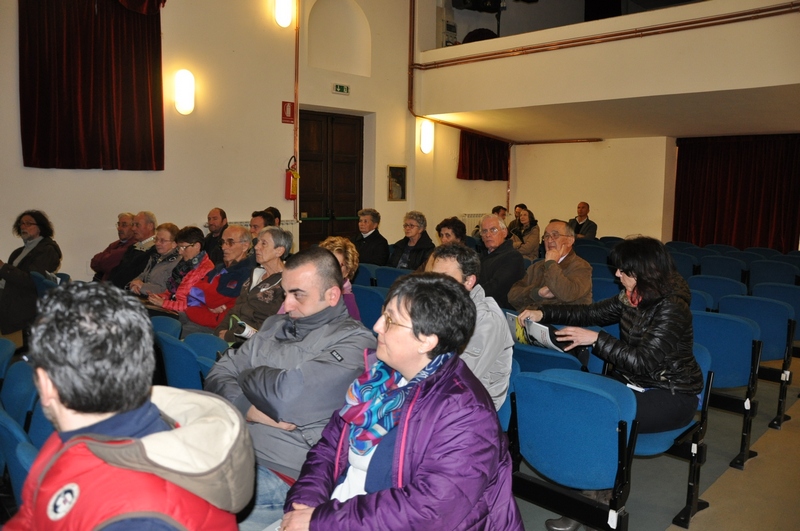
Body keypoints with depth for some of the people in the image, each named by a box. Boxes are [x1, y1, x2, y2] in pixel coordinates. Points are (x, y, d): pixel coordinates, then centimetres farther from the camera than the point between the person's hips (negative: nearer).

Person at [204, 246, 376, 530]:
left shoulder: (354, 342, -10)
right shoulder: (275, 325, 13)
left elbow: (288, 395, -20)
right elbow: (218, 374, 9)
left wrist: (248, 377, 1)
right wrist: (246, 407, -12)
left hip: (280, 472, -6)